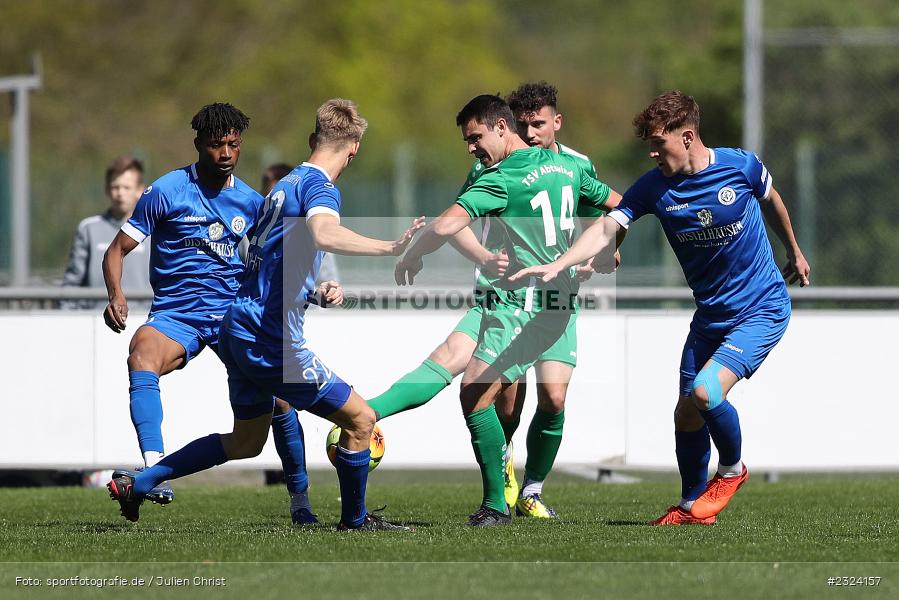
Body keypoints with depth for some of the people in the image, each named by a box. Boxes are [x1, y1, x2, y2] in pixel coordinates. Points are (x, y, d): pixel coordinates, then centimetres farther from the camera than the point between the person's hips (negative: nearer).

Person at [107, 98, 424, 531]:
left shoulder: (287, 183, 16)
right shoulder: (318, 186, -12)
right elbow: (323, 234, -37)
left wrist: (313, 293, 19)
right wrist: (390, 248, -39)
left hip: (239, 330, 10)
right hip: (272, 343, -10)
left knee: (246, 442, 24)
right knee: (360, 419, -1)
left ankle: (137, 483, 26)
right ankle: (355, 521, 12)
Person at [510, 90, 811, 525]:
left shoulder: (740, 166, -13)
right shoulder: (654, 187, -8)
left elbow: (771, 201, 9)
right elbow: (607, 228, -20)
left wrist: (794, 253, 24)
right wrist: (556, 265, -36)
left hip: (762, 309, -5)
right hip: (710, 314, 5)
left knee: (706, 391, -23)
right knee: (686, 413, 5)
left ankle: (731, 470, 5)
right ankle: (692, 506, 27)